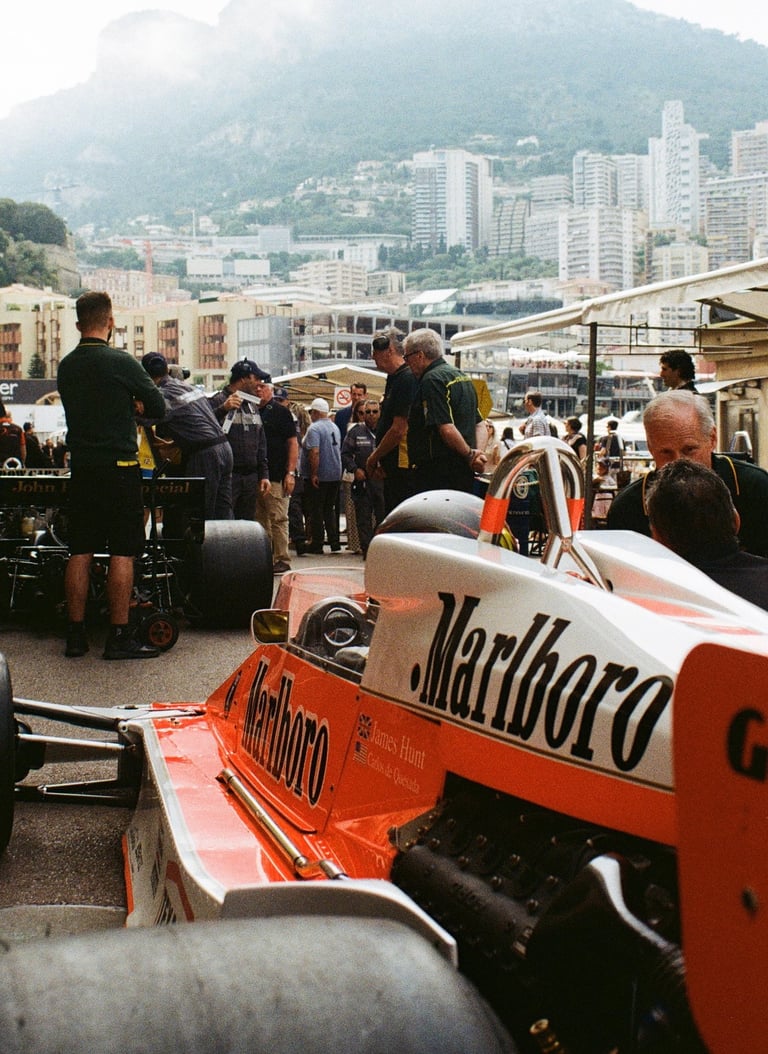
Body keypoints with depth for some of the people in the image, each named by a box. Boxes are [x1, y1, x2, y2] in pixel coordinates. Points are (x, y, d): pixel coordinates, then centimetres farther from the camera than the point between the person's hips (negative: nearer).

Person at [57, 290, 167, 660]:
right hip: (119, 467, -6)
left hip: (80, 467, 6)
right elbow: (158, 408, -2)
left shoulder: (66, 366, 9)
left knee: (80, 552, 8)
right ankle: (119, 636, -1)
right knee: (122, 552, -2)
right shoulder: (121, 362, -10)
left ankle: (76, 634, 11)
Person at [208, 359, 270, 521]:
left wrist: (264, 474, 17)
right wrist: (223, 409, -30)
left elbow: (261, 444, 23)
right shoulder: (217, 401, -5)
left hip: (251, 478, 7)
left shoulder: (253, 406, 20)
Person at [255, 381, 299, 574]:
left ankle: (282, 560, -1)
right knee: (260, 520, 9)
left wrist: (290, 473, -10)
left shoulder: (281, 412, 0)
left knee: (278, 519, -5)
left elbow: (293, 443, -2)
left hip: (276, 476, -5)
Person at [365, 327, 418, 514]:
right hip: (393, 467, 11)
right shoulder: (395, 379, 19)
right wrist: (377, 459, 12)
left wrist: (373, 459, -9)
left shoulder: (406, 379, -15)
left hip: (403, 467, -11)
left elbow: (399, 430, -20)